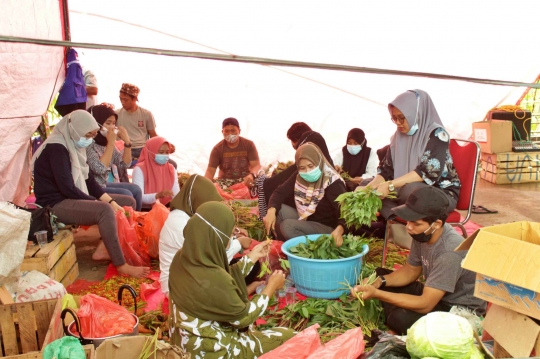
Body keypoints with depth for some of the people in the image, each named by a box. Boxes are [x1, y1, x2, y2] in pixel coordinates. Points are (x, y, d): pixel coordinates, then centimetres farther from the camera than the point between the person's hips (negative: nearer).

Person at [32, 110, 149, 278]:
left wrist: (112, 202, -5)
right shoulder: (56, 148, -17)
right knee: (104, 210, -36)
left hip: (73, 199, 10)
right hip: (55, 204, -10)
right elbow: (67, 188, -24)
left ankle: (103, 249, -5)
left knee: (129, 202, 3)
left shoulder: (75, 146, 11)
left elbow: (89, 181, 9)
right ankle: (121, 265, -26)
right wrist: (104, 204, -19)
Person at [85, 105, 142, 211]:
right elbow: (100, 169, -28)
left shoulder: (106, 142, 7)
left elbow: (124, 164, 6)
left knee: (135, 189, -3)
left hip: (107, 184, 8)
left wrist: (127, 142, -7)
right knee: (126, 195, -19)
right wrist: (111, 143, -25)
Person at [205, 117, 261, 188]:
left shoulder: (249, 144, -2)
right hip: (225, 181, 0)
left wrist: (252, 175, -35)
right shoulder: (217, 149, -2)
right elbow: (210, 171, -9)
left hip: (246, 181, 0)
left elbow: (256, 165, -10)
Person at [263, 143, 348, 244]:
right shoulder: (299, 177, -4)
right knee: (278, 210, -11)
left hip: (326, 228, -7)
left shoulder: (333, 183, -22)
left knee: (287, 226, -26)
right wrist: (271, 211, -24)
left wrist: (339, 230, -51)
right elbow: (280, 192, -3)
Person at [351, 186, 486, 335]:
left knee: (400, 318, -32)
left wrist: (376, 293, -32)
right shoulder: (423, 234, -11)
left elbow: (425, 305, -31)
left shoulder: (449, 252, -33)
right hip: (434, 295, 8)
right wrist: (379, 282, -11)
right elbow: (411, 270, 6)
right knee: (379, 275, 3)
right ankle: (395, 333, 1)